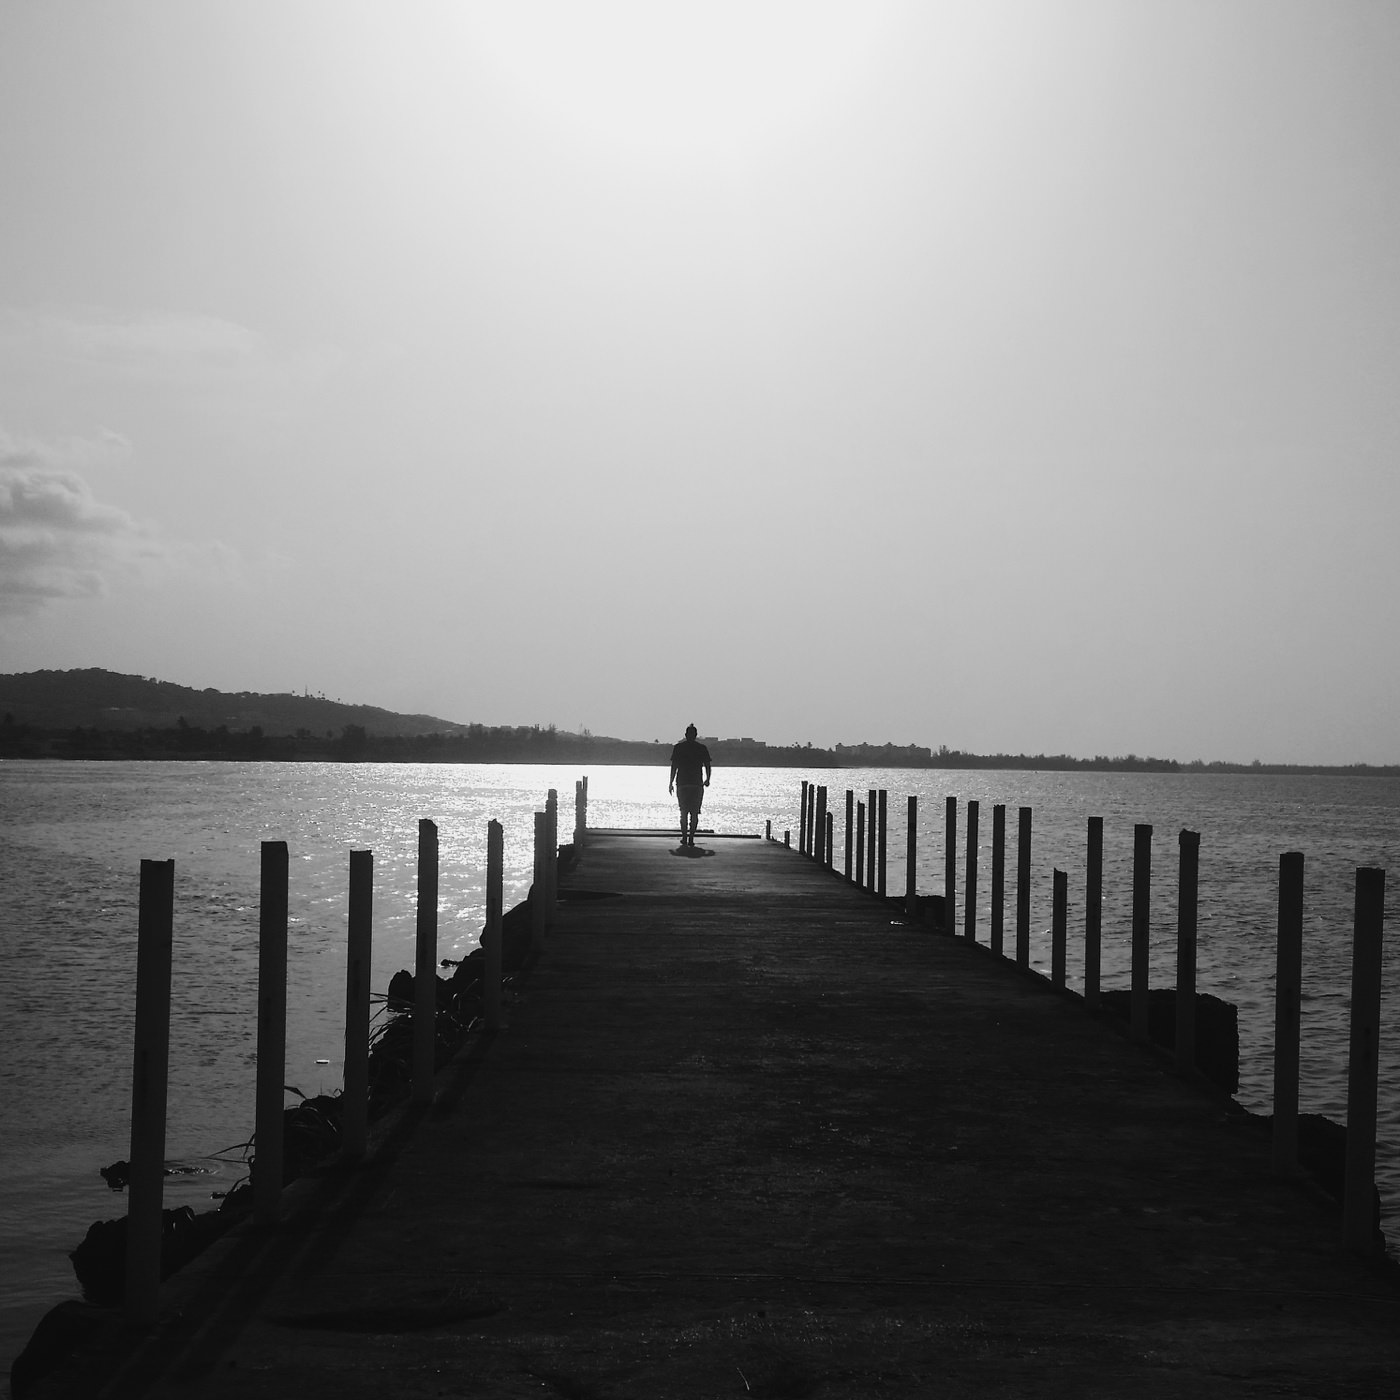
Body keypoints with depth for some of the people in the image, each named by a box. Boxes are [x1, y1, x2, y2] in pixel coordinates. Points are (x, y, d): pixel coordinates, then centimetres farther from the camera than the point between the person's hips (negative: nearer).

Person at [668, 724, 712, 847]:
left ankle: (684, 837, 1)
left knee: (683, 812, 11)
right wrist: (707, 780, 20)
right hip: (697, 784, 0)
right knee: (695, 813, 4)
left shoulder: (678, 748, 1)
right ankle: (691, 839, -3)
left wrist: (671, 783, 6)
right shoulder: (702, 748, 2)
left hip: (682, 784, 0)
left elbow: (674, 767, 0)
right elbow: (707, 766, 3)